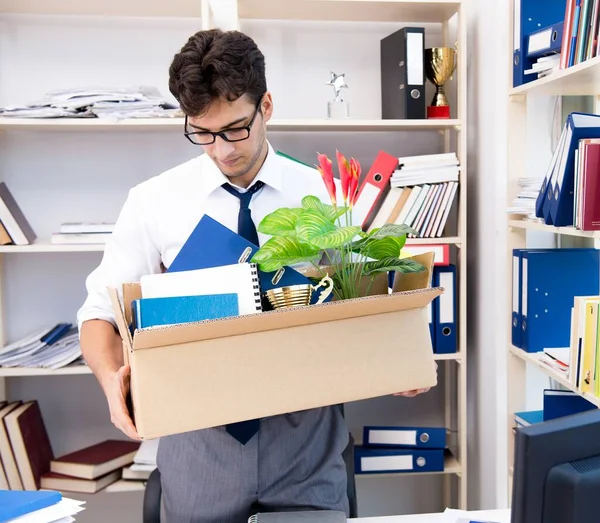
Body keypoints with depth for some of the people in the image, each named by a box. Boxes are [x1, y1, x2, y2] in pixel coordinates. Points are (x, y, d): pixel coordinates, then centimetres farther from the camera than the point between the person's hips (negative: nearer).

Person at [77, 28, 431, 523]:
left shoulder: (321, 195, -3)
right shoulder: (153, 201, -4)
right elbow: (100, 311, 1)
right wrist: (112, 378, -19)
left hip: (305, 434, 0)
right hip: (199, 435, 0)